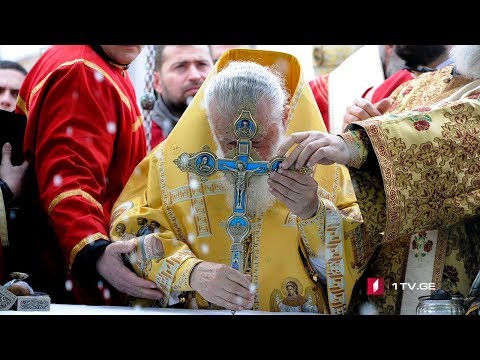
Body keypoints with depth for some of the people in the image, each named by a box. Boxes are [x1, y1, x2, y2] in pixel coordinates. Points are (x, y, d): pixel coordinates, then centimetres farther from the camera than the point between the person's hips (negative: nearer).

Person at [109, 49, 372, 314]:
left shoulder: (320, 165, 0)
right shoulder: (175, 159, 0)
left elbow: (356, 259, 0)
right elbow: (134, 229, -3)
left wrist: (314, 214, -18)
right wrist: (191, 271, -19)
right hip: (198, 311, 0)